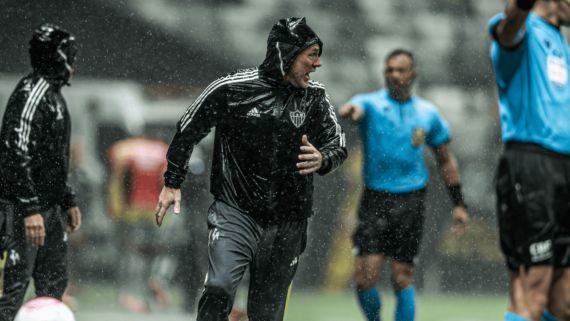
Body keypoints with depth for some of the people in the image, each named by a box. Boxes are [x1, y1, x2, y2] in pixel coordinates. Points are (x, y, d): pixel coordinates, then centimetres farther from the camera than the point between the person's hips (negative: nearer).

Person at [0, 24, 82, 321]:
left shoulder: (54, 95, 18)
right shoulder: (31, 92, -15)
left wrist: (68, 201, 24)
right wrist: (30, 210, -25)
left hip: (49, 206, 10)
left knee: (54, 282, 10)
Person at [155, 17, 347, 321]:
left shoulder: (315, 97, 2)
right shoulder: (232, 88, -7)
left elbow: (338, 146, 12)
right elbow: (188, 130, 6)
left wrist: (321, 160, -12)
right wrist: (172, 183, 10)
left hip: (287, 224, 3)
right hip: (235, 213, -3)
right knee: (219, 290, -24)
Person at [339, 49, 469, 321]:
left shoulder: (428, 113, 8)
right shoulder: (372, 104, -1)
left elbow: (445, 160, 17)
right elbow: (355, 108, -26)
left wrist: (458, 204, 12)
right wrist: (349, 111, -51)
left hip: (410, 202, 1)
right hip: (375, 199, -1)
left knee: (402, 277, -3)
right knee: (365, 276, -11)